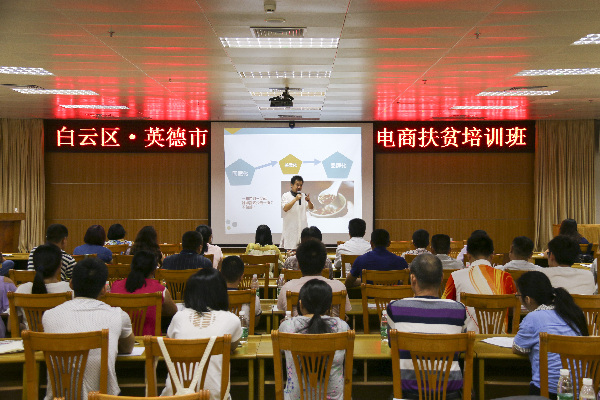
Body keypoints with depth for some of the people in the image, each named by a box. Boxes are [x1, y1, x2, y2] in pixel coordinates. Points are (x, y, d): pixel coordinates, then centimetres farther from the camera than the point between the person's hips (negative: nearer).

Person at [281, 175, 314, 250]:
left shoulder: (303, 196, 13)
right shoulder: (286, 196, 0)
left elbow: (311, 208, 7)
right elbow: (285, 208, -14)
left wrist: (308, 201, -15)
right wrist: (295, 199, -22)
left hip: (302, 227, 4)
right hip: (290, 228, -4)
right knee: (290, 250, -6)